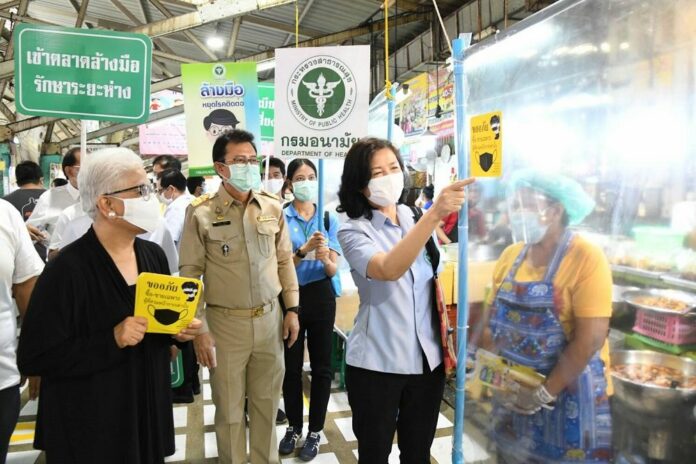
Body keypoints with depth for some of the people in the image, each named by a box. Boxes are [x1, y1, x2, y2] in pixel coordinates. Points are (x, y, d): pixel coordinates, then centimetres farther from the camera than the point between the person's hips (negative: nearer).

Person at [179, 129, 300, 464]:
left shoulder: (272, 207, 2)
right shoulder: (201, 213, -9)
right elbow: (190, 274, -7)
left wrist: (292, 309, 6)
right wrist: (199, 329, -10)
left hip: (270, 318, 3)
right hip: (226, 323, -3)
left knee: (267, 402, 16)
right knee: (229, 407, 12)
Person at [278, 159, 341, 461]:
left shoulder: (329, 219, -1)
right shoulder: (280, 218, -5)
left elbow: (333, 270, -4)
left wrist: (325, 257, -26)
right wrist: (304, 250, -29)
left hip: (321, 297, 1)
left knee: (321, 366, 8)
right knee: (291, 366, 11)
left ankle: (315, 431, 25)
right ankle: (294, 427, 31)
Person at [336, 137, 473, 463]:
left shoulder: (415, 218, 3)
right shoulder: (353, 231, -12)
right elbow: (388, 270, -33)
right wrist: (434, 214, -39)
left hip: (428, 358, 4)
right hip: (376, 363, -4)